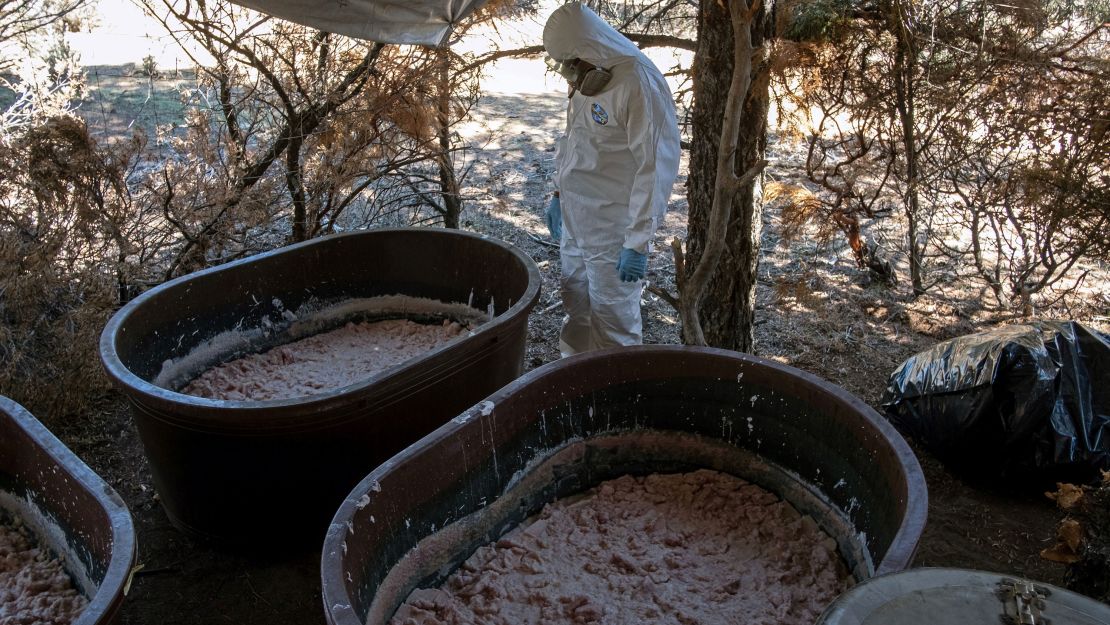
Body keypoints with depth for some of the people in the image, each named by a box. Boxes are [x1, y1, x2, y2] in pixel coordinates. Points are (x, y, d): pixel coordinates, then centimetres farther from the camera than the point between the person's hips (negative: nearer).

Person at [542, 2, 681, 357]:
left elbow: (656, 167, -22)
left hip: (612, 228, -8)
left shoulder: (638, 83, -20)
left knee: (613, 318, 3)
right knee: (575, 307, 19)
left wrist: (638, 242, -22)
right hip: (574, 221, 8)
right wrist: (559, 194, 21)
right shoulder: (586, 79, 6)